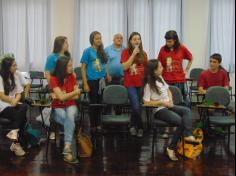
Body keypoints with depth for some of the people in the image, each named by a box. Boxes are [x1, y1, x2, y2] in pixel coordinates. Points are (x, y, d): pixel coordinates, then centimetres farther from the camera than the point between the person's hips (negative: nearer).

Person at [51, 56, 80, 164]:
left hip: (71, 106, 2)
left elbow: (76, 97, 0)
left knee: (70, 116, -34)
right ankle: (69, 149, -33)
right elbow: (61, 97, -17)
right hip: (58, 108, -2)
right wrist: (76, 91, -9)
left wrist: (64, 96, -10)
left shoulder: (72, 77, 3)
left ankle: (67, 147, -44)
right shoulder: (54, 79, -8)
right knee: (70, 121, -34)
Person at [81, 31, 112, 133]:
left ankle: (99, 125, 22)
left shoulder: (102, 51, 9)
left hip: (102, 81, 4)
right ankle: (93, 126, 17)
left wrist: (108, 76, 5)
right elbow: (83, 68, -6)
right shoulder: (88, 51, -5)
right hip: (92, 81, -4)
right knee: (93, 104, 5)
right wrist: (85, 83, -11)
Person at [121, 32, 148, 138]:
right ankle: (140, 128, 7)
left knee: (135, 106, 7)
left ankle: (133, 126, 26)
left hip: (141, 82, 3)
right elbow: (125, 67, -13)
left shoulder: (143, 53, 8)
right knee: (136, 107, -14)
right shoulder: (126, 52, -1)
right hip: (130, 83, -3)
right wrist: (133, 54, -15)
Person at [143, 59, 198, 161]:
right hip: (159, 110, -8)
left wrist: (170, 100, 0)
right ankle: (172, 148, -10)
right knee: (181, 121, -21)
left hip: (167, 106, 8)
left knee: (187, 110, -15)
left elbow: (168, 91, 20)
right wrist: (162, 102, -18)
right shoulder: (149, 85, -14)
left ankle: (188, 135, -30)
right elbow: (146, 103, -18)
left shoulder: (160, 78, 9)